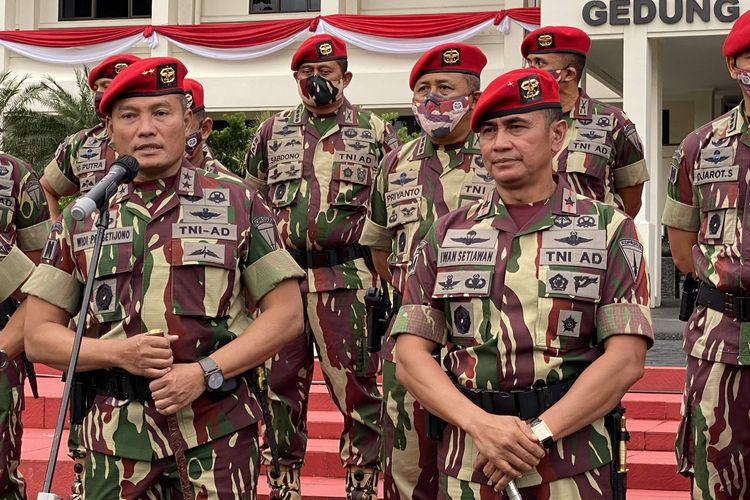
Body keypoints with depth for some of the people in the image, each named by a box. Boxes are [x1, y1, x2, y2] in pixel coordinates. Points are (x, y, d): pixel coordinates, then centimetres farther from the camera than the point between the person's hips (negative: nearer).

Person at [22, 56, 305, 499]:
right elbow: (39, 335, 8)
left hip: (218, 434, -1)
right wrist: (119, 353, -10)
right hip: (115, 438, 1)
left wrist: (205, 372, -12)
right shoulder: (81, 220, 8)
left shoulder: (240, 203, 4)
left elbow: (286, 314, 1)